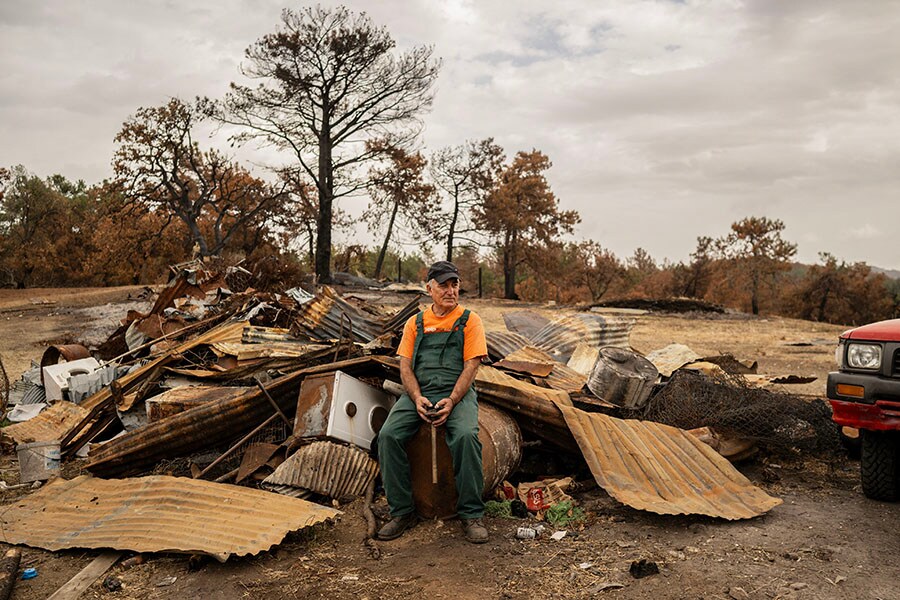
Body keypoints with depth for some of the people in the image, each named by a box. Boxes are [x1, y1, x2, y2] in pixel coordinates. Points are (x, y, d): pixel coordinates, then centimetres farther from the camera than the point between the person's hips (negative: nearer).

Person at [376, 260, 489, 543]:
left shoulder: (469, 320, 8)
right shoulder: (415, 323, 17)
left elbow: (470, 366, -1)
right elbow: (405, 366, 9)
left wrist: (451, 402, -16)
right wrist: (417, 398, -11)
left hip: (457, 393, -2)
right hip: (418, 393, 3)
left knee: (466, 435, -33)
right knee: (389, 435, -23)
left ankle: (471, 514, -18)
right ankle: (402, 512, -9)